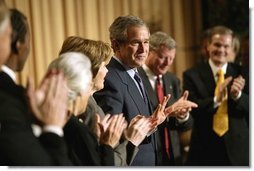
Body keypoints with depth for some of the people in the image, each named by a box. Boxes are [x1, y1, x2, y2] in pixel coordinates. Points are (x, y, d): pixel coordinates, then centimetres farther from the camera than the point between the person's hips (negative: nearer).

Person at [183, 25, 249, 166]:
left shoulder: (241, 73, 1)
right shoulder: (192, 75, -3)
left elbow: (249, 110, -3)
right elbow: (191, 109, -13)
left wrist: (238, 95, -23)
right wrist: (215, 100, -30)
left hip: (238, 148, 2)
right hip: (205, 149, -1)